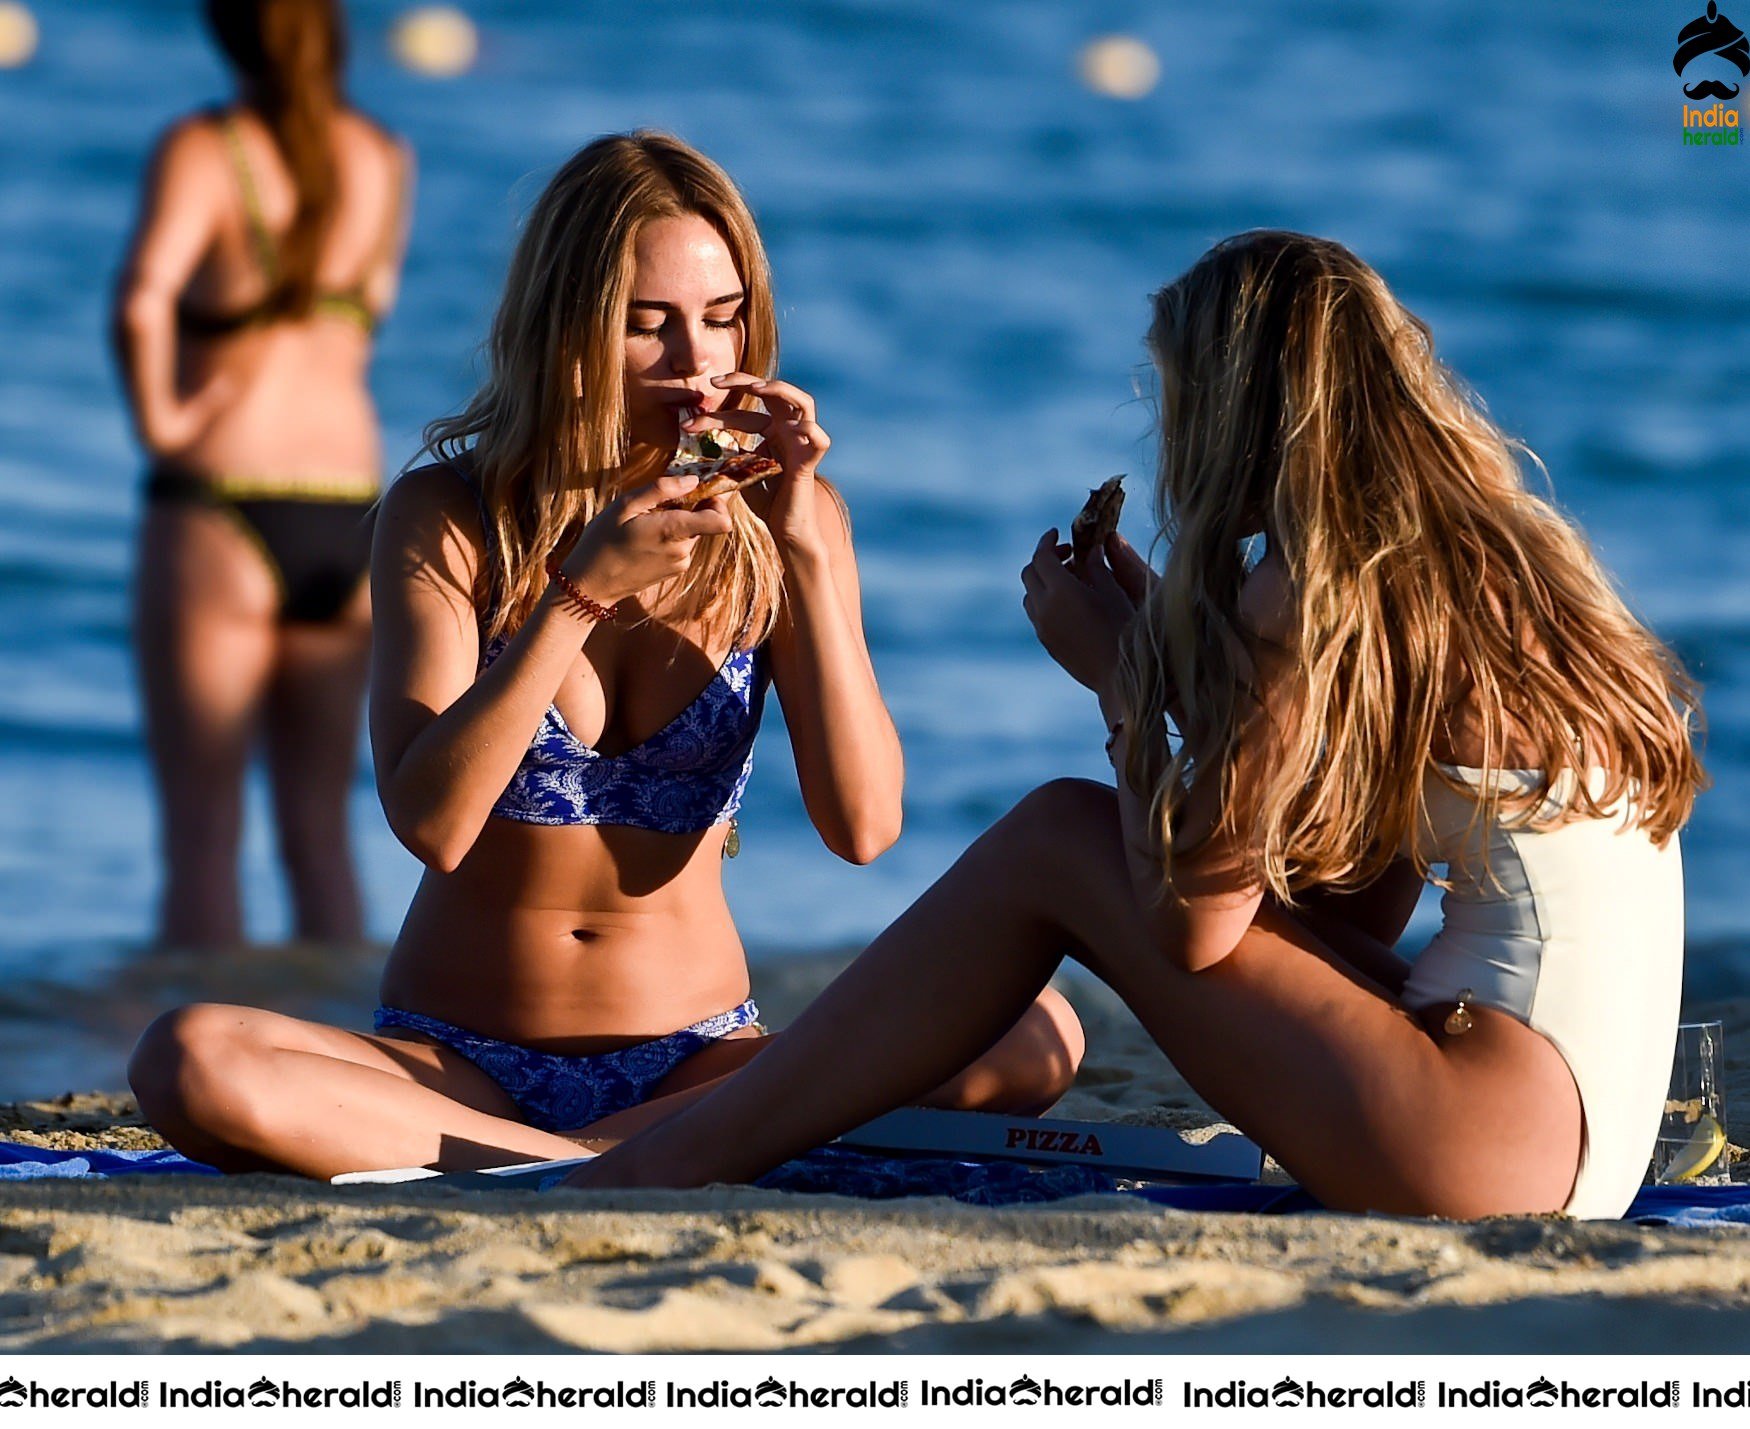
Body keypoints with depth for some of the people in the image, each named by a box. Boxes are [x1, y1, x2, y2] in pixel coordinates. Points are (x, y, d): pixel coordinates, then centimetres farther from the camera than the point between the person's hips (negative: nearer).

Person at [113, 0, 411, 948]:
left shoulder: (201, 151, -10)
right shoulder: (383, 161, 5)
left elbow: (142, 301, -27)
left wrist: (155, 419, -12)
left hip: (219, 507, -5)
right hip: (346, 512, 5)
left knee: (202, 835, 2)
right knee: (321, 835, 13)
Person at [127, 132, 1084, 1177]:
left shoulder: (780, 522, 1)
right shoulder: (448, 518, -4)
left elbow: (864, 825, -10)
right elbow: (431, 823, -17)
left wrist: (806, 545, -15)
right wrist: (584, 590, -23)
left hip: (697, 1057, 1)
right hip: (456, 1058, -1)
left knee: (1034, 1035, -25)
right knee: (190, 1063, -32)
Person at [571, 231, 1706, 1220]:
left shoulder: (1318, 591, -10)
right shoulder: (1486, 555, 17)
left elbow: (1189, 924, -9)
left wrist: (1119, 675, 6)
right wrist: (1169, 659, 20)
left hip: (1501, 1147, -9)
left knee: (1056, 844, 1)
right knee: (1082, 835, 15)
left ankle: (675, 1166, 5)